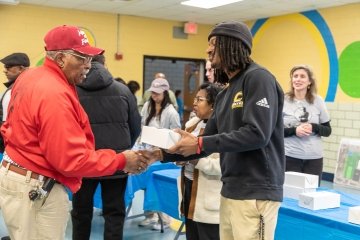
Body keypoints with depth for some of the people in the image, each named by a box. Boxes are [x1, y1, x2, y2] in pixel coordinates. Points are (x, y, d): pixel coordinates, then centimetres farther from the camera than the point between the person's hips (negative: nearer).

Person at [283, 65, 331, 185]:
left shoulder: (318, 101, 1)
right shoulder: (283, 101, -4)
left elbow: (327, 131, 6)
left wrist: (313, 127, -13)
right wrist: (294, 130, -17)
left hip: (314, 157, 2)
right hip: (290, 157, -2)